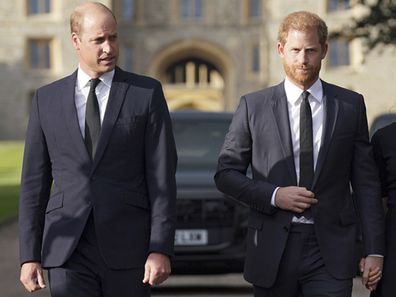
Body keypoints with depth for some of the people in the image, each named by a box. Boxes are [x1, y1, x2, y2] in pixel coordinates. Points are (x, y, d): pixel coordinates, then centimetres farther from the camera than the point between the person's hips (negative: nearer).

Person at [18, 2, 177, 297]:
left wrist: (161, 249, -10)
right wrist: (29, 256, 3)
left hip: (128, 248, -1)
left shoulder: (147, 93, 1)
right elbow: (35, 182, 8)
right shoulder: (47, 99, 8)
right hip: (68, 251, 1)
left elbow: (162, 177, -3)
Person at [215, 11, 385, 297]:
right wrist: (273, 195, -11)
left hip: (330, 252, 0)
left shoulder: (350, 105, 6)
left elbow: (366, 182, 6)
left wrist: (374, 250, 1)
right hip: (272, 250, 0)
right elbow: (226, 173, 5)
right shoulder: (253, 106, 4)